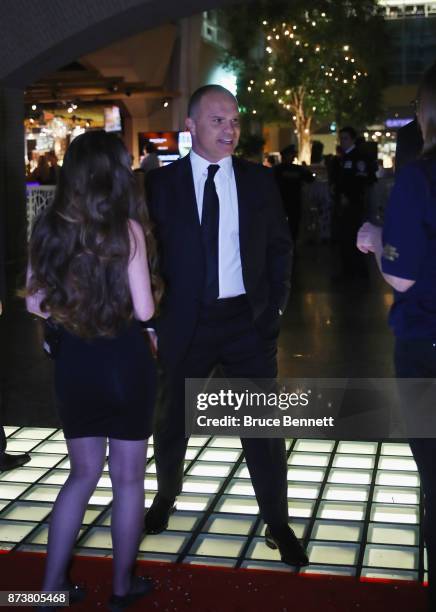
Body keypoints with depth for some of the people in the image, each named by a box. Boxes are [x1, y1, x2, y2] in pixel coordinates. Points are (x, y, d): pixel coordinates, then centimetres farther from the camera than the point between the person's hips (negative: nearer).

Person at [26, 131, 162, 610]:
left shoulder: (48, 227, -1)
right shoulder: (127, 228, -13)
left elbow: (35, 304, 4)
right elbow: (143, 310, -14)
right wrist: (153, 290, 7)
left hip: (72, 364, 4)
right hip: (124, 362, -4)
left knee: (83, 473, 20)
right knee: (128, 478, 12)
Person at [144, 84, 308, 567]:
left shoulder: (259, 180, 2)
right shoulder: (161, 183, -2)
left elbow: (279, 246, 8)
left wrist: (275, 305, 0)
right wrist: (155, 317, -5)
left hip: (248, 320, 0)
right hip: (185, 323, 0)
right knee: (171, 421, 16)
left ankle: (277, 522, 21)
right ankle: (167, 495, 44)